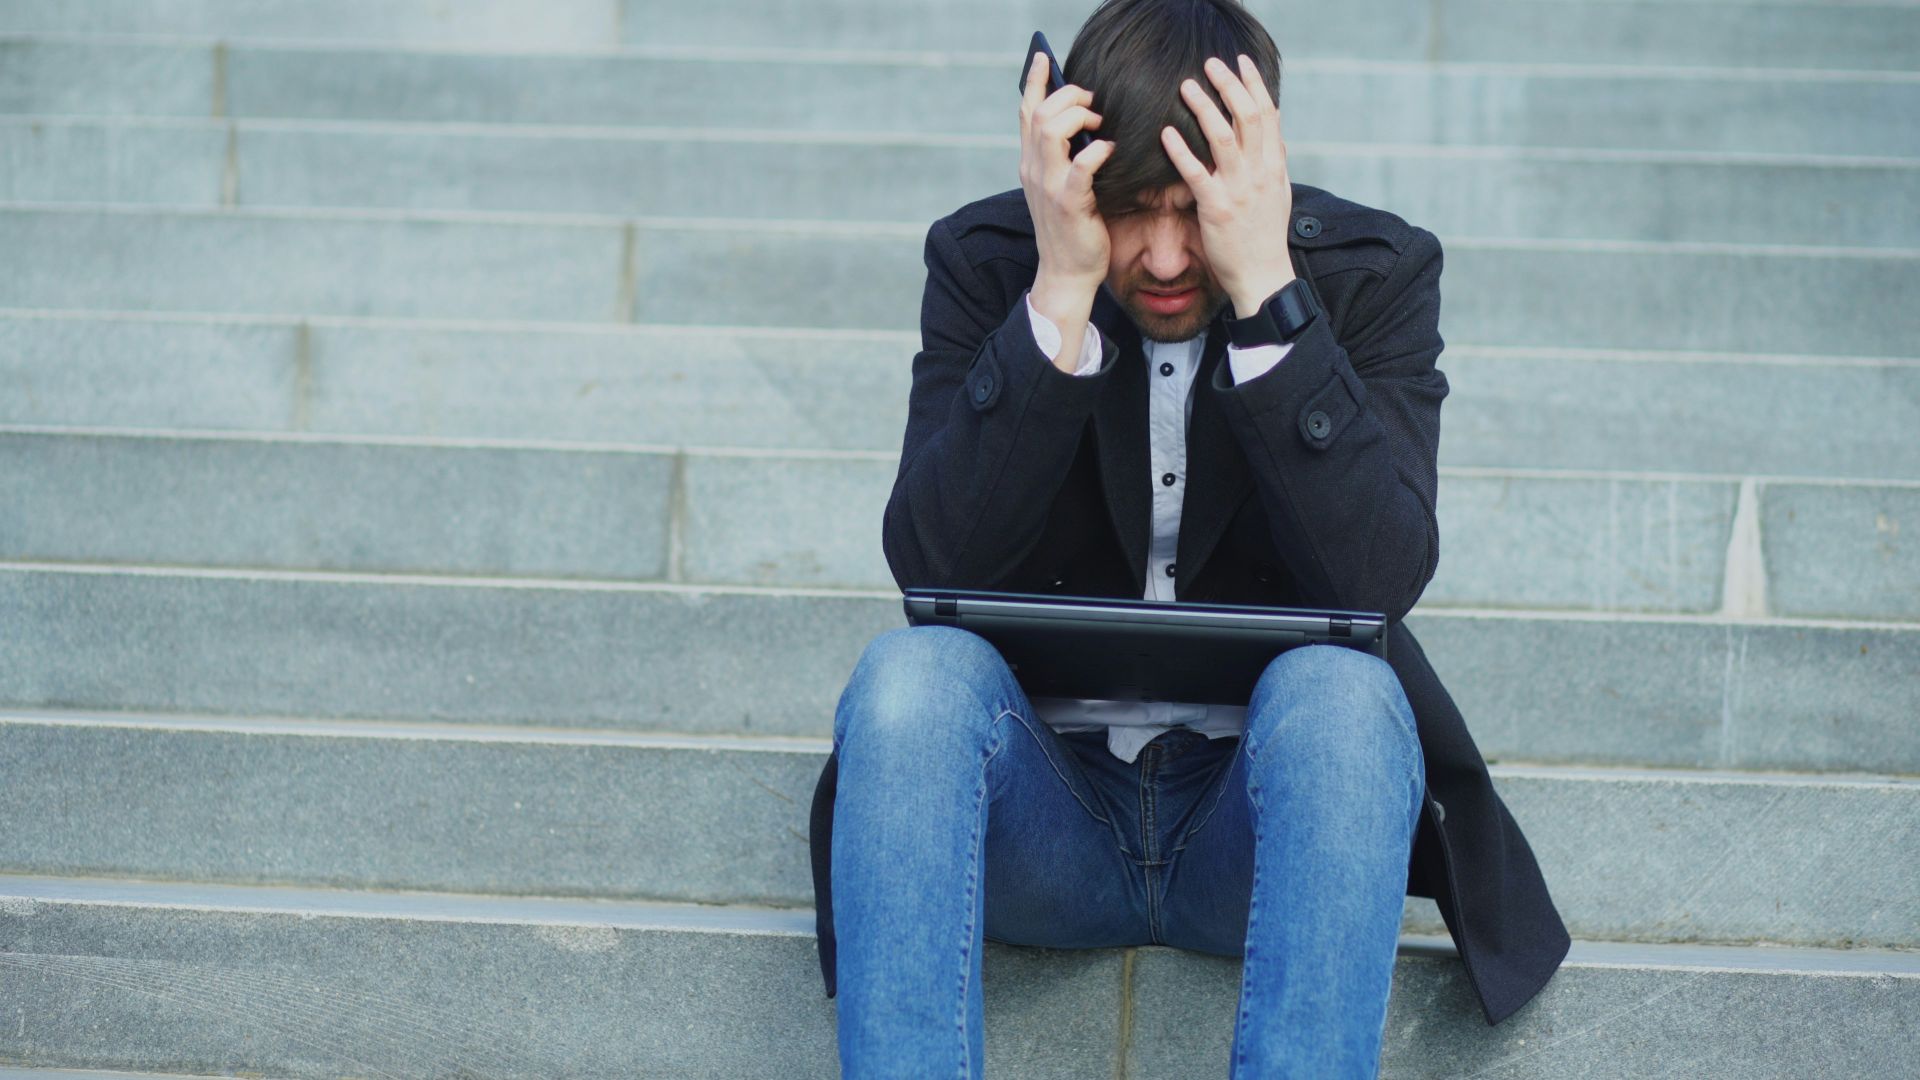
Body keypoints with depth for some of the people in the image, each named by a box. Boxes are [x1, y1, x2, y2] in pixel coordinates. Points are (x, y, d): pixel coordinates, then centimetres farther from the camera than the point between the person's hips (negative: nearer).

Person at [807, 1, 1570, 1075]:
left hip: (1260, 803, -1)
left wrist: (1266, 289, -25)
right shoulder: (987, 260, -2)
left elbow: (1381, 581, -19)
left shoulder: (1374, 271, -4)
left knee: (1342, 691, -33)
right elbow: (932, 567, -15)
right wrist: (1062, 293, -23)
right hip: (1048, 807, 1)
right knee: (913, 671, -30)